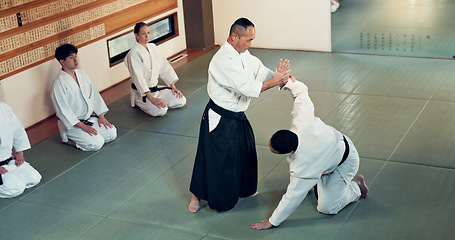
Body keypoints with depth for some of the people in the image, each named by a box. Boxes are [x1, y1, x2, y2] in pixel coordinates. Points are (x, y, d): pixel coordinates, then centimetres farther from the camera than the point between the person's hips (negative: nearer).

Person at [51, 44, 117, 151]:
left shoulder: (82, 74, 4)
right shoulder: (59, 84, -19)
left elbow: (94, 95, 10)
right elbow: (63, 111, -20)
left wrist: (101, 115, 1)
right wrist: (82, 126, -23)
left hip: (90, 117, 8)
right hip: (71, 124, -8)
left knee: (111, 133, -5)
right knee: (97, 143, -22)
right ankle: (68, 139, 0)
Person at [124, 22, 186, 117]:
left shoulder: (152, 47, 6)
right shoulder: (134, 53, -17)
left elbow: (164, 67, 9)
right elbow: (138, 78, -24)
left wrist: (173, 87, 1)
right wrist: (151, 98, -31)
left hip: (155, 88, 7)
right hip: (142, 93, -7)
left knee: (181, 101, -7)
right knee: (161, 110, -28)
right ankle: (138, 103, -1)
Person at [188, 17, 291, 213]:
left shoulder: (243, 54, 4)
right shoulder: (224, 59, -28)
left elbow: (259, 71, 3)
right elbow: (246, 87, -32)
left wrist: (277, 75, -16)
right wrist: (274, 81, -26)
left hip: (238, 116, 10)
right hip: (219, 119, -9)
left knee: (245, 152, 22)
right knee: (214, 158, 2)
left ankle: (244, 188, 44)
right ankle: (197, 195, 22)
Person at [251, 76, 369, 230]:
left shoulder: (301, 168, -41)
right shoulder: (301, 121, -32)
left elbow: (292, 198, -28)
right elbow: (301, 91, -17)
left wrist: (272, 222, -18)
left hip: (344, 164, -7)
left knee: (327, 207, -3)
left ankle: (356, 186, 16)